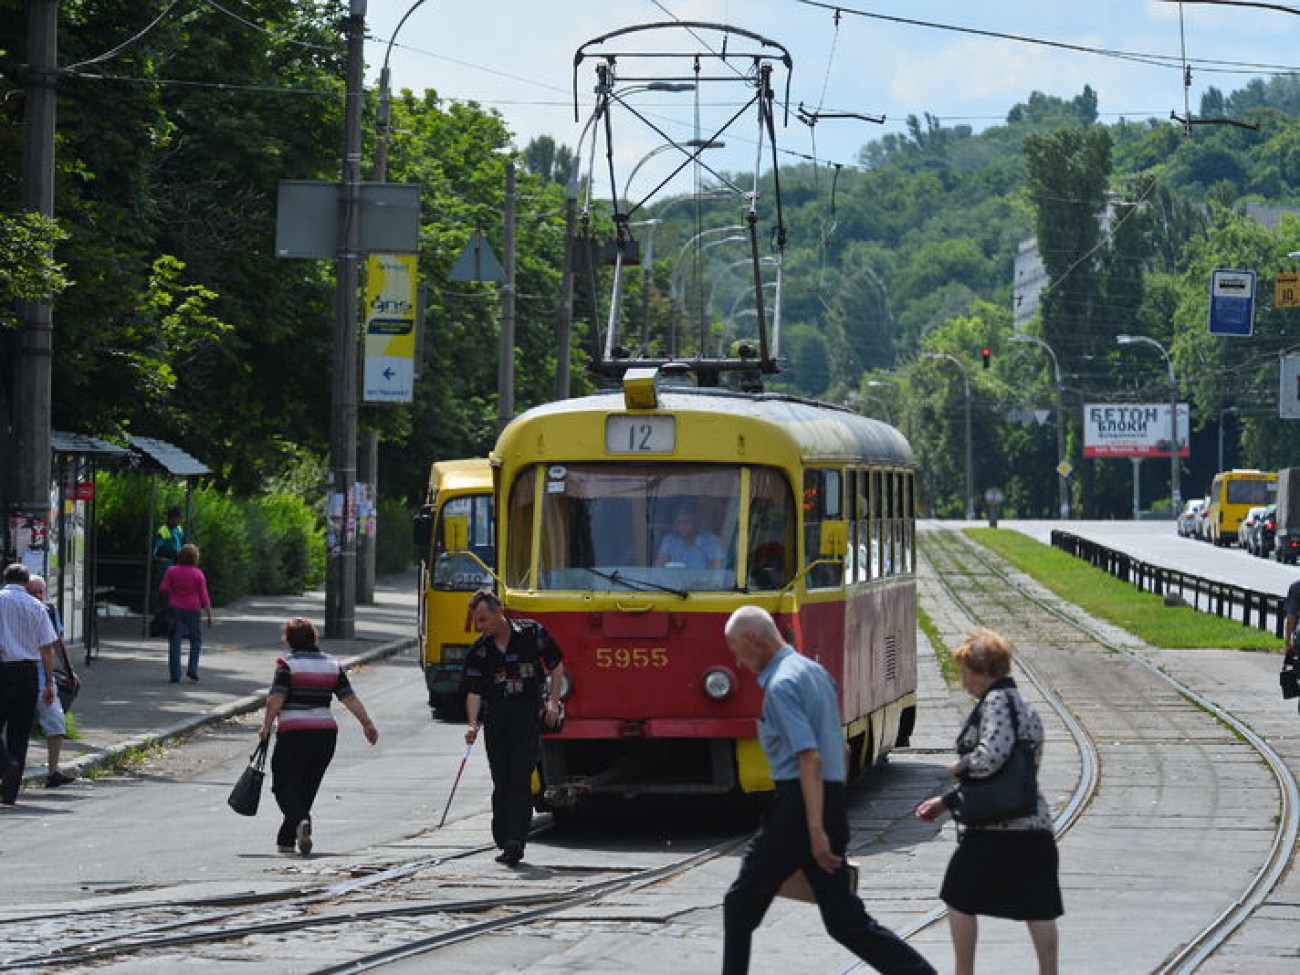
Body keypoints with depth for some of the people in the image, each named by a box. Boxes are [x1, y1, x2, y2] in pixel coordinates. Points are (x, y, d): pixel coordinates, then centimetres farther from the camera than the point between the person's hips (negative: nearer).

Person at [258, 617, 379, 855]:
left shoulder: (288, 664, -6)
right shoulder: (332, 665, 10)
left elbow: (276, 699, -13)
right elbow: (350, 698, 8)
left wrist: (266, 727, -5)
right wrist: (368, 724, 12)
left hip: (293, 733, -5)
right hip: (326, 732, 5)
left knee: (283, 785, -1)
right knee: (307, 788, 13)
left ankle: (301, 821, -29)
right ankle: (286, 840, 17)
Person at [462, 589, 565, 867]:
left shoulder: (532, 633, -2)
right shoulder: (478, 651, 1)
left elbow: (557, 665, 9)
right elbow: (474, 691, -4)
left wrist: (553, 701, -1)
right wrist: (473, 724, -20)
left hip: (529, 719, -3)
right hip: (495, 723, 3)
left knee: (520, 782, -11)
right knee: (501, 784, 6)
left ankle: (516, 842, -17)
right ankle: (504, 842, 14)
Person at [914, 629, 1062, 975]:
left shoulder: (997, 701, -11)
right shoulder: (1024, 707, 19)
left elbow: (991, 756, -26)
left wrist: (959, 766, -5)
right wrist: (947, 801, 25)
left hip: (993, 829, -8)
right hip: (1035, 824, 8)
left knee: (960, 898, 10)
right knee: (1037, 909, 6)